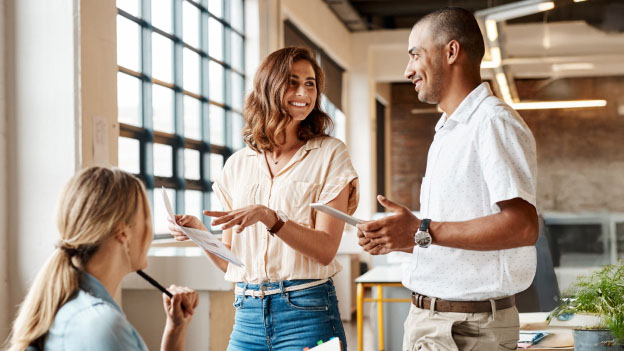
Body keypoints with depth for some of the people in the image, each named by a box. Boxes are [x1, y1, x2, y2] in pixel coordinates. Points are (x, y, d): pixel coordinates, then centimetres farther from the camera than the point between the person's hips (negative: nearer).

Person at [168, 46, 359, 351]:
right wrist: (200, 233, -8)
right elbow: (230, 261, 10)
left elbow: (325, 250, -10)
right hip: (247, 314, 3)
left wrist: (268, 217, -22)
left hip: (306, 313, -3)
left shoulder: (329, 154, -1)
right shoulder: (238, 164, 9)